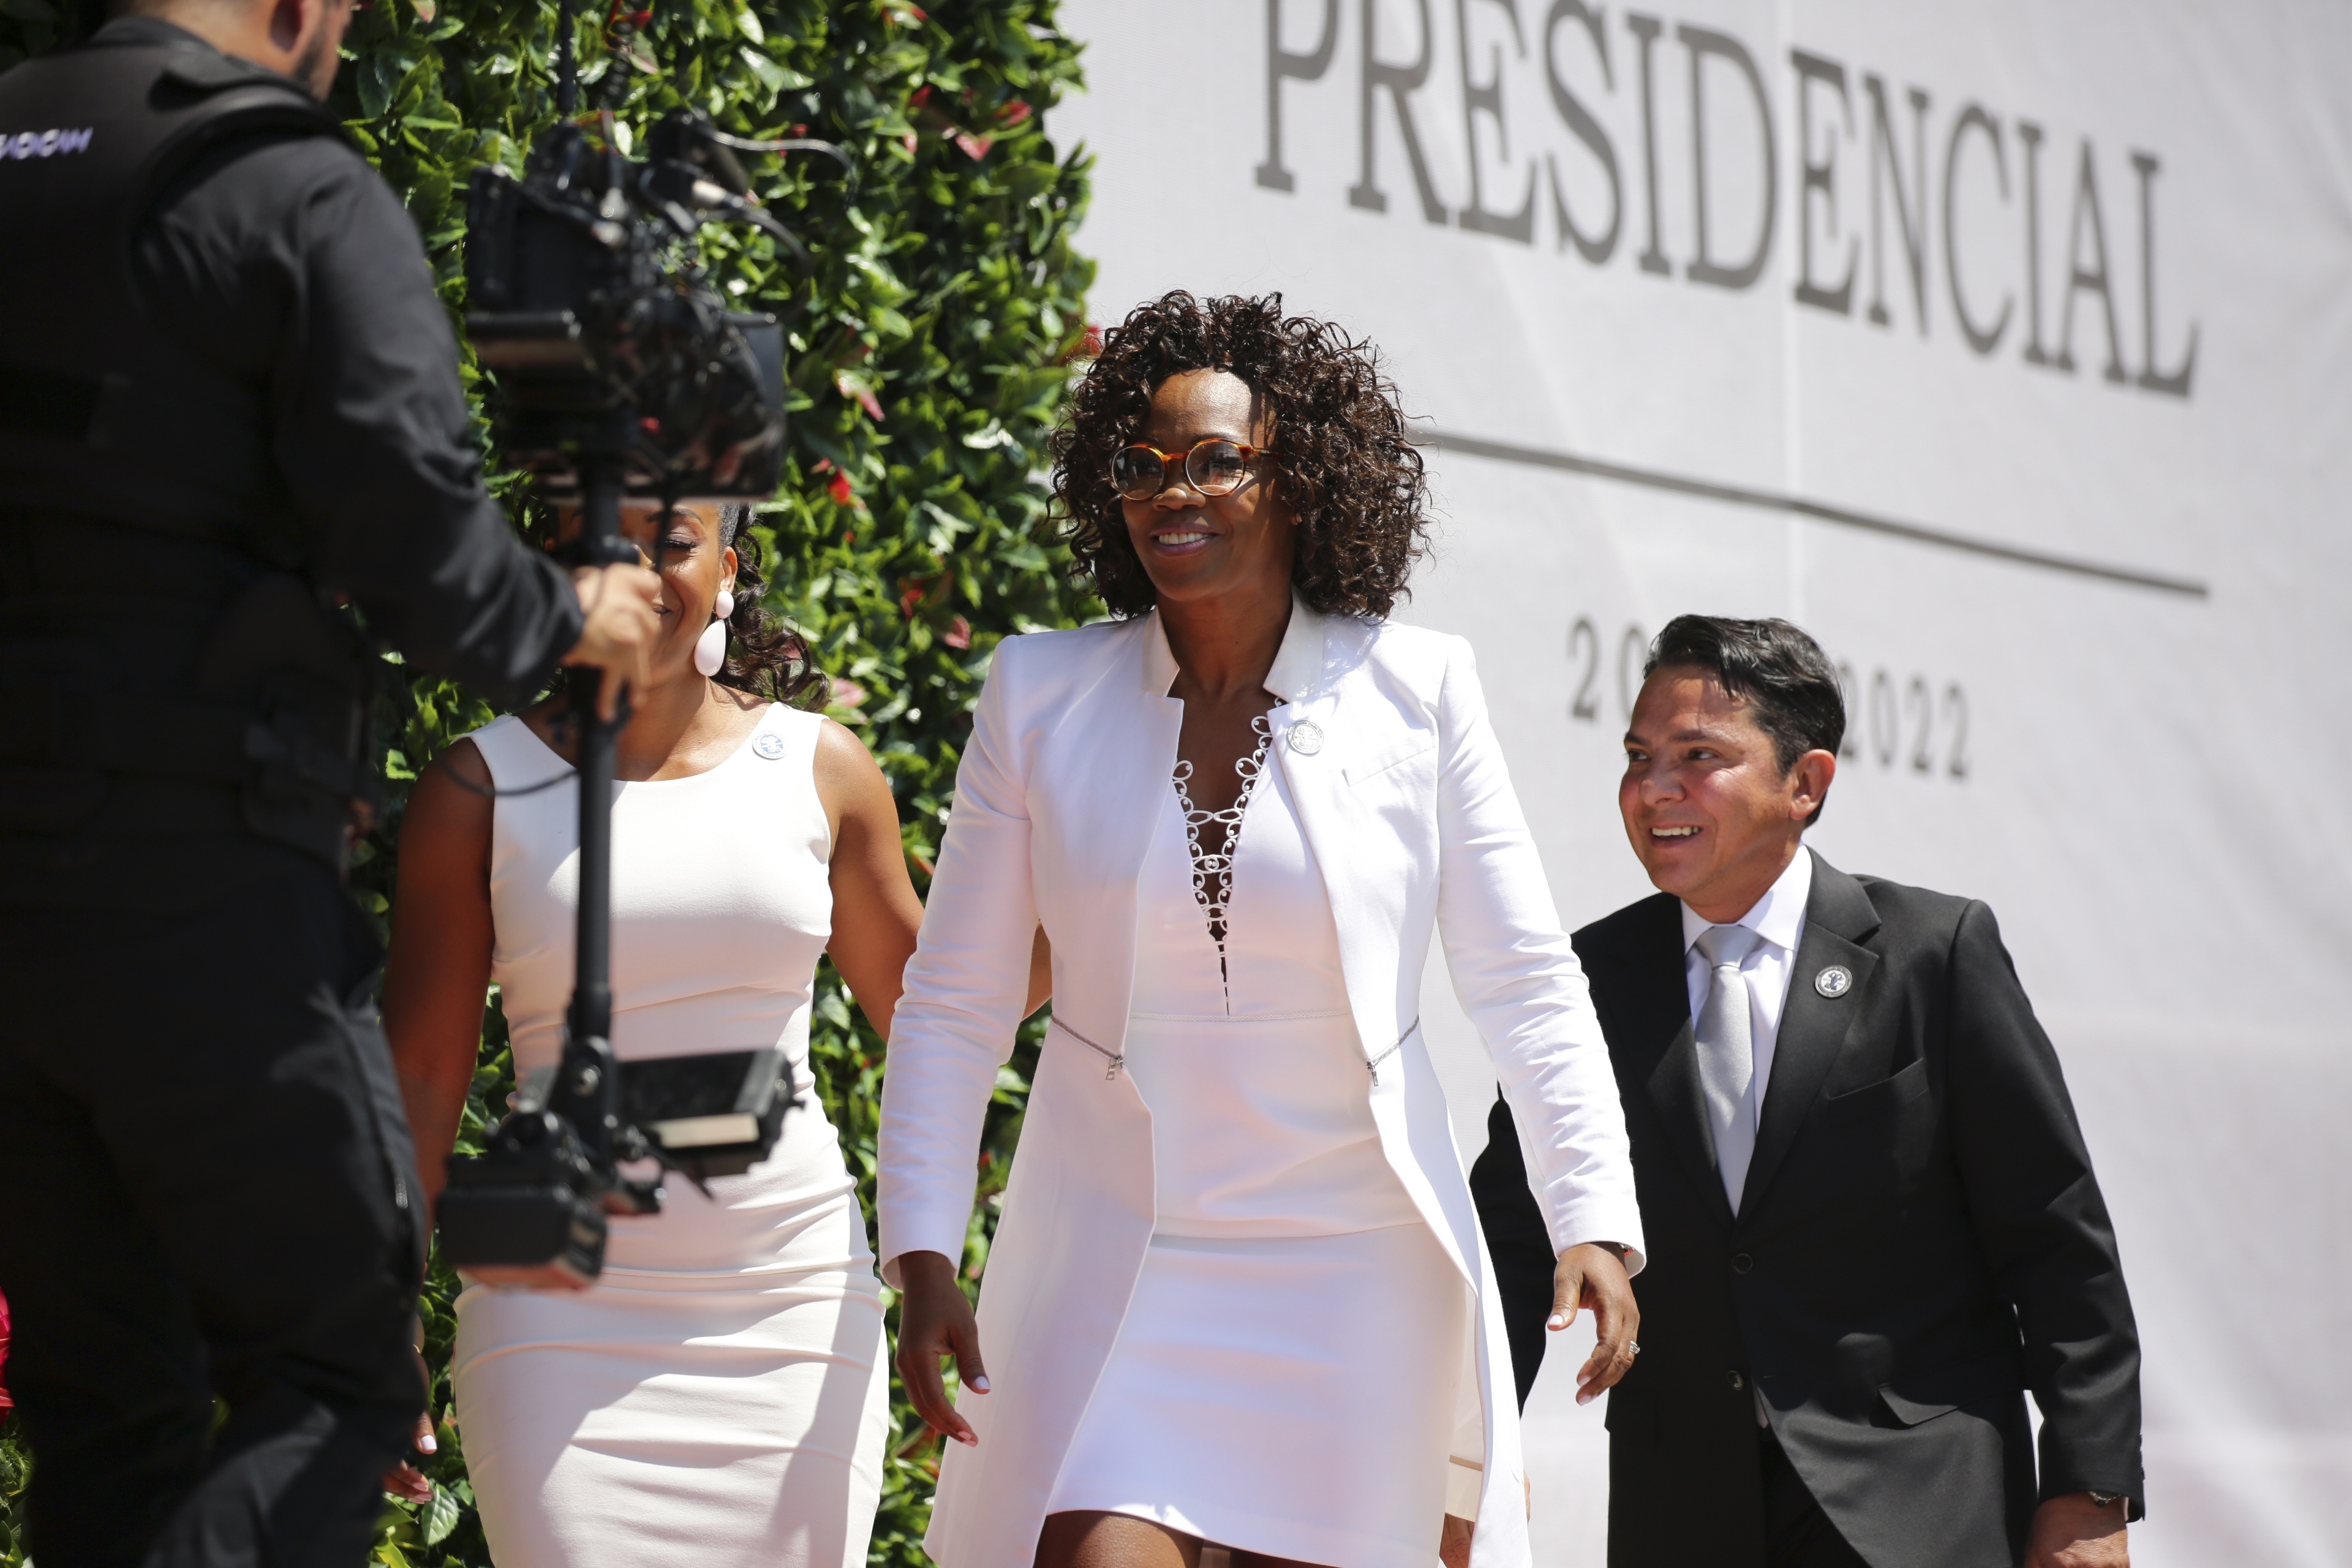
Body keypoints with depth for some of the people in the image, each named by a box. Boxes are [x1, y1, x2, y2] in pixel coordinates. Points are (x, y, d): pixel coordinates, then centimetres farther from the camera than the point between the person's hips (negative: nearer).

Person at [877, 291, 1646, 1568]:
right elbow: (955, 1004, 2)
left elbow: (1526, 983, -1)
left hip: (1354, 1267, 0)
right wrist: (923, 1257, -6)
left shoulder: (1412, 691, -3)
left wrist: (1594, 1221, -10)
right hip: (1111, 1259, 0)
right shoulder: (1041, 695, -1)